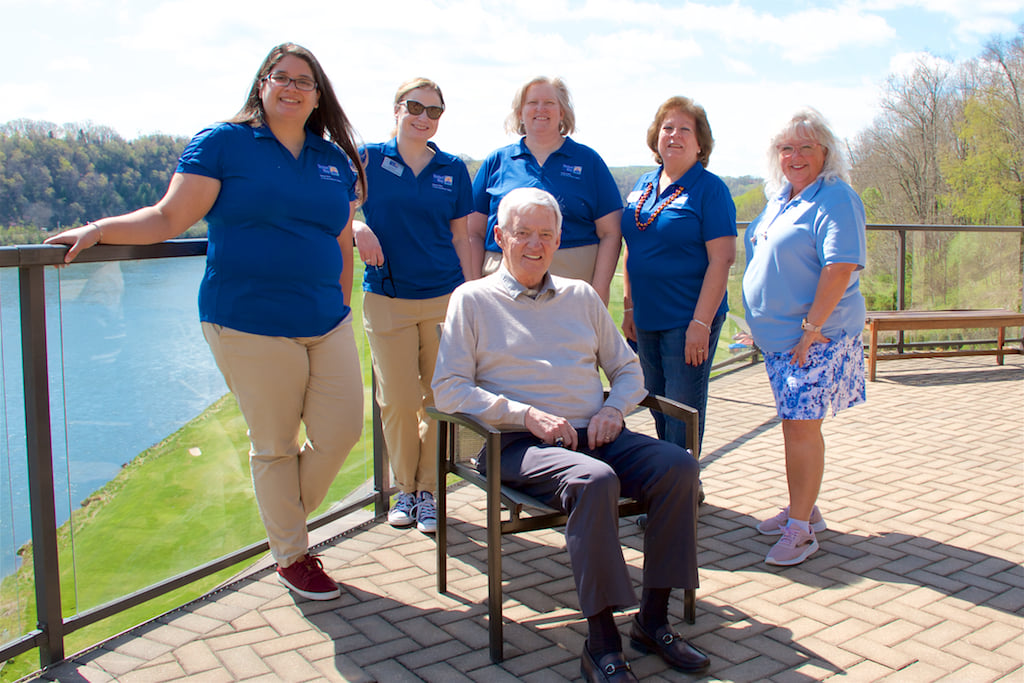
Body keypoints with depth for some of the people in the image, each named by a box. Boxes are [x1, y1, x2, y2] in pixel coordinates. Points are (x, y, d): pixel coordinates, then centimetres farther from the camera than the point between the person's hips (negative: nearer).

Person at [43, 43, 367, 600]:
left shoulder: (335, 159, 14)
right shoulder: (223, 143, 0)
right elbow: (169, 218, -5)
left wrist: (339, 308, 15)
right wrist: (101, 229, -18)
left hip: (326, 325, 5)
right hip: (250, 328, -5)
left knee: (342, 431, 3)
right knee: (275, 444, 5)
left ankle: (285, 516, 32)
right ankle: (290, 555, 26)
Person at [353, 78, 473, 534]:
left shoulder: (452, 169, 8)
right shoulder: (368, 159, 3)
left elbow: (460, 238, 10)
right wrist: (358, 228, -16)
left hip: (443, 296, 1)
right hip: (386, 297, -1)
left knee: (440, 397, 3)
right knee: (398, 400, 1)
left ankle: (428, 490, 18)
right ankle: (405, 488, 21)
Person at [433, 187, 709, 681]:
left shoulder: (581, 296, 21)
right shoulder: (472, 299, 8)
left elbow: (629, 370, 23)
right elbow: (448, 390, -2)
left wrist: (614, 408, 0)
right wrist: (527, 414, -13)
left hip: (594, 434, 5)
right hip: (520, 445, -5)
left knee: (678, 465, -21)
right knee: (595, 482, -35)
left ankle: (653, 620, -12)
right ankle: (602, 643, -25)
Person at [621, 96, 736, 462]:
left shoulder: (710, 189, -8)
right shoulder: (643, 186, 11)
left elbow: (722, 260, -14)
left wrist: (701, 323, -19)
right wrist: (629, 307, 10)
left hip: (688, 320, -6)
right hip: (646, 319, 6)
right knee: (658, 409, 16)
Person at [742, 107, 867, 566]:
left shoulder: (836, 198, -12)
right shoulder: (779, 197, 15)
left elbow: (841, 268, -20)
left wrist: (811, 327, -22)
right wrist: (760, 323, 16)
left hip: (816, 335, -8)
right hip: (778, 334, 8)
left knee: (801, 424, -9)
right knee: (796, 422, 14)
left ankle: (800, 528, 0)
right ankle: (803, 509, 26)